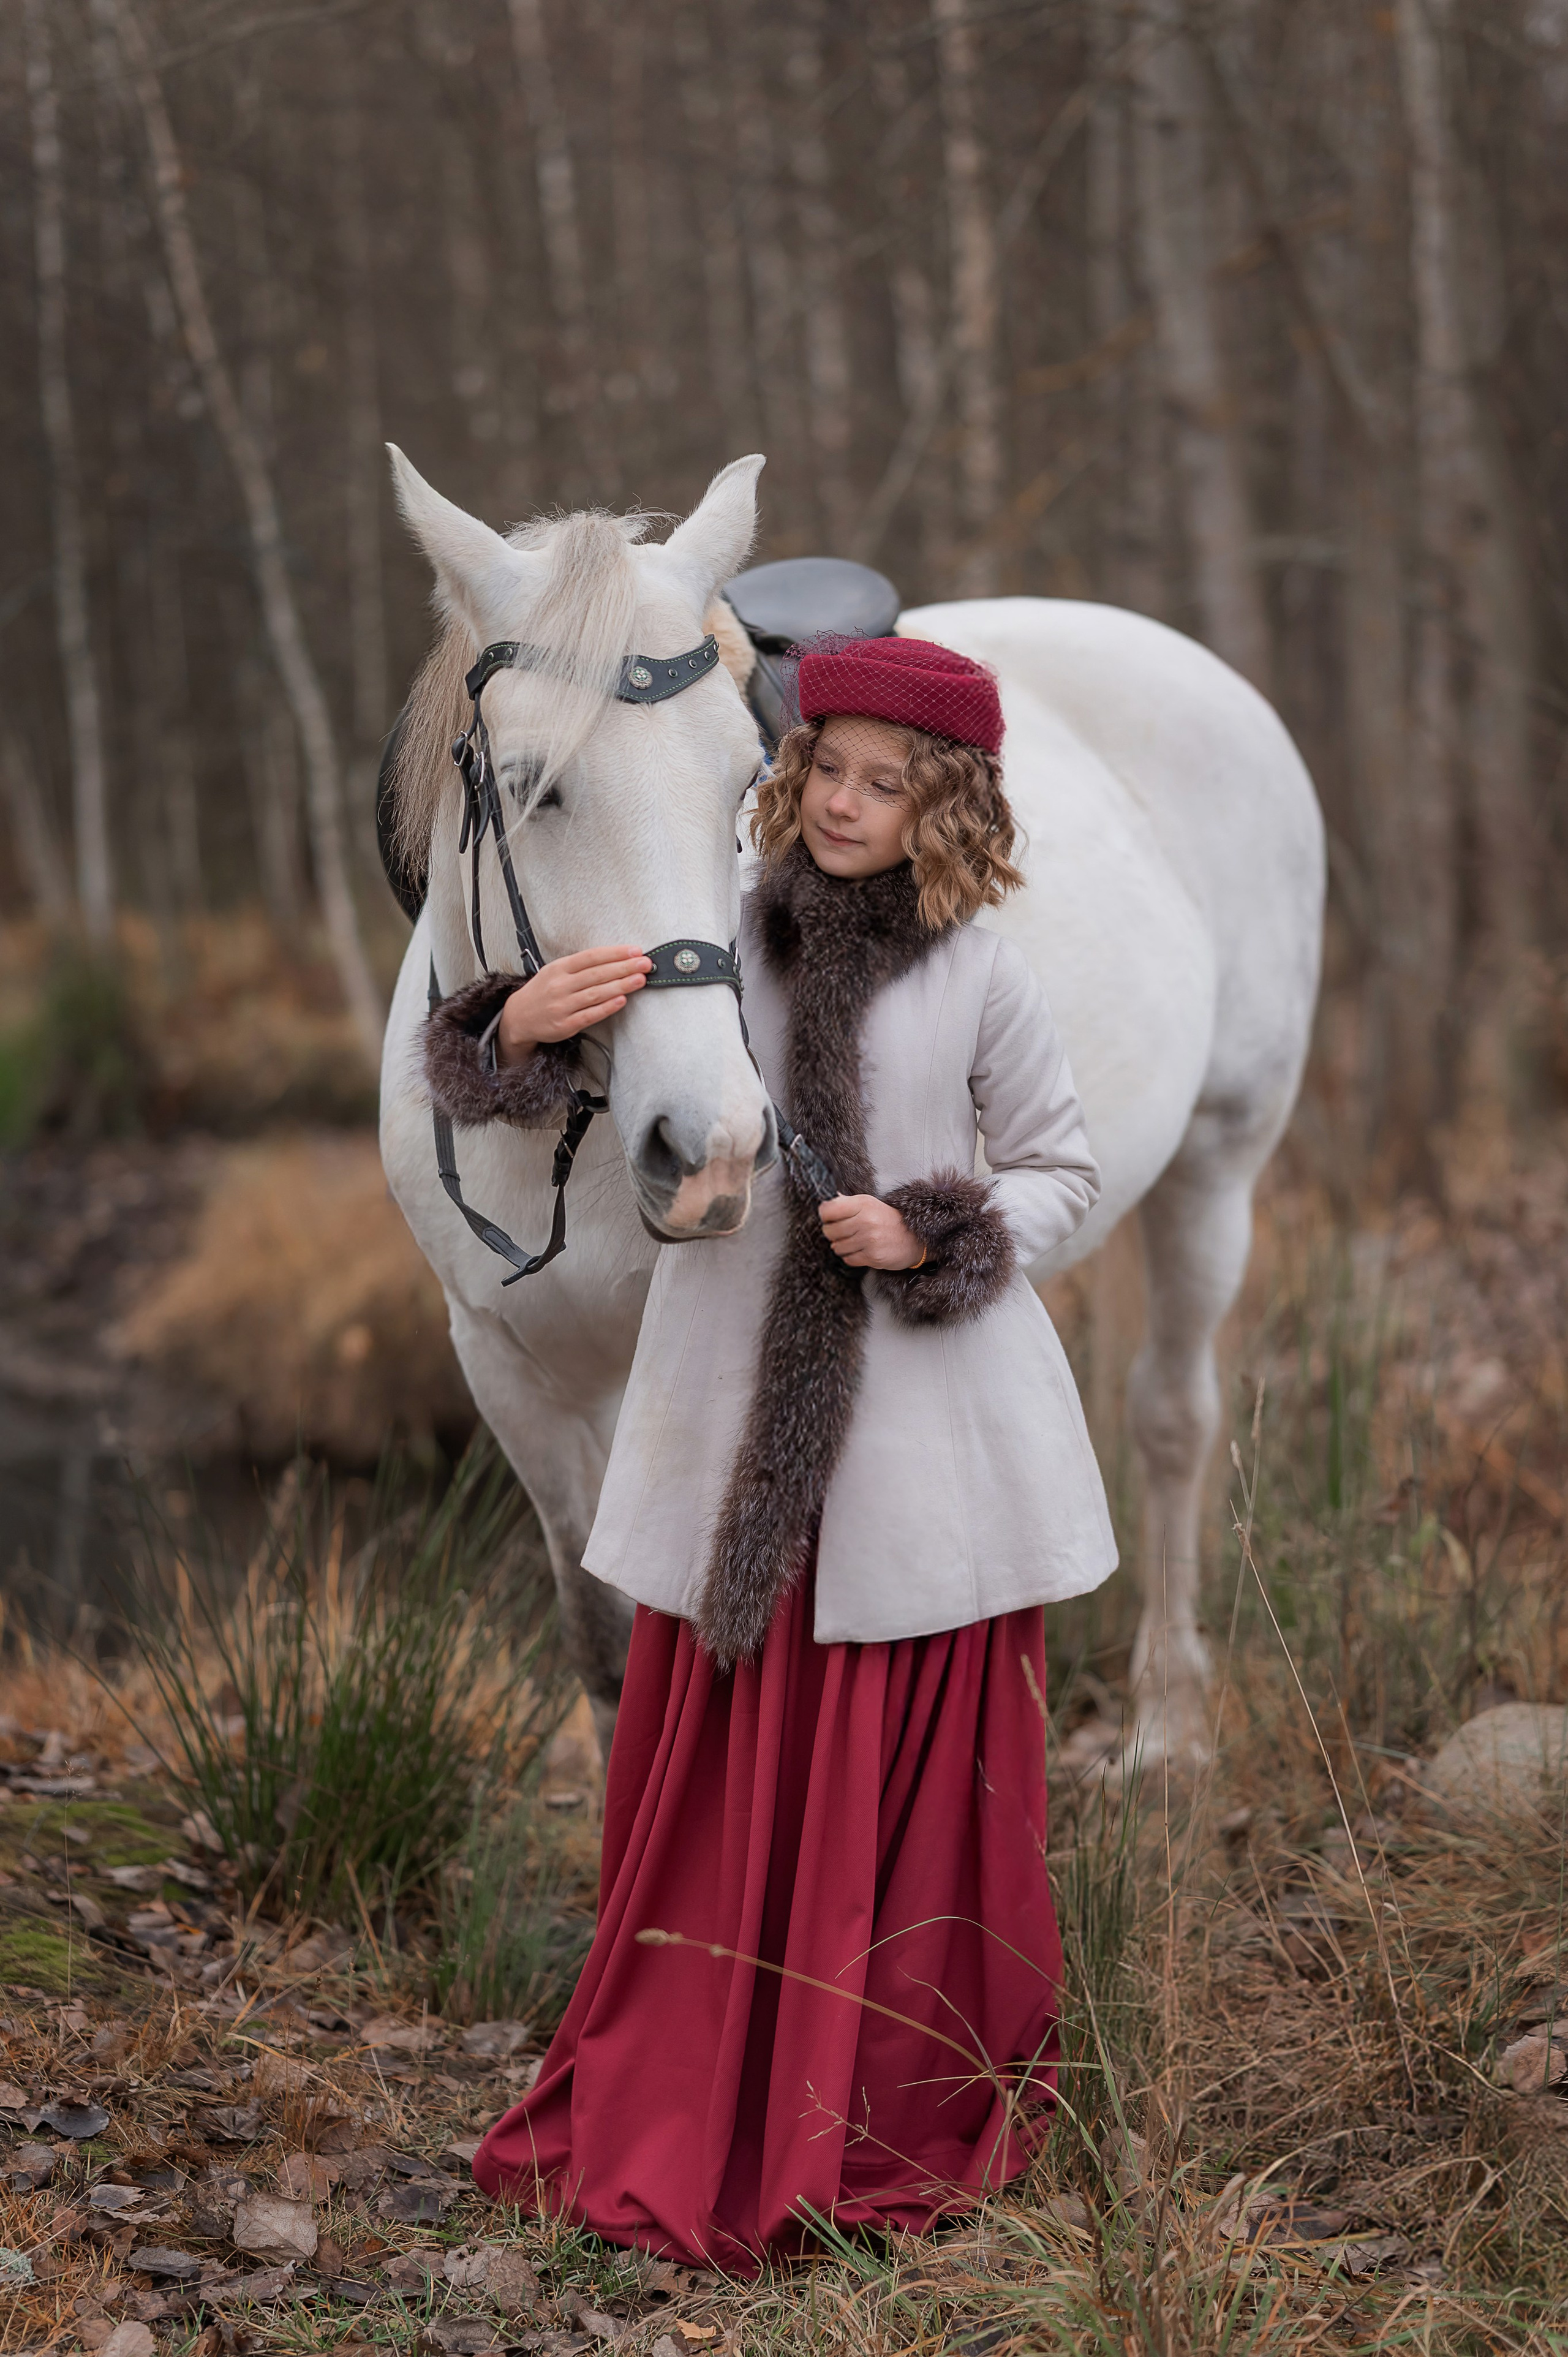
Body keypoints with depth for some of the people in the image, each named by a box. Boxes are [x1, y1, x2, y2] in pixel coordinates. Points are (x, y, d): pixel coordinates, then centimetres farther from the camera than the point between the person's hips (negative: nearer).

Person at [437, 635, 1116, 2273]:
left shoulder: (979, 980, -2)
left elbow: (1063, 1170, 6)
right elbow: (556, 1114, 5)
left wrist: (936, 1237, -13)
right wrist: (525, 1031, -18)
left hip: (925, 1437, -1)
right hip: (736, 1427, 1)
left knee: (915, 1790, 6)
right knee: (713, 1779, 7)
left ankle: (908, 2131, 20)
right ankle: (681, 2119, 19)